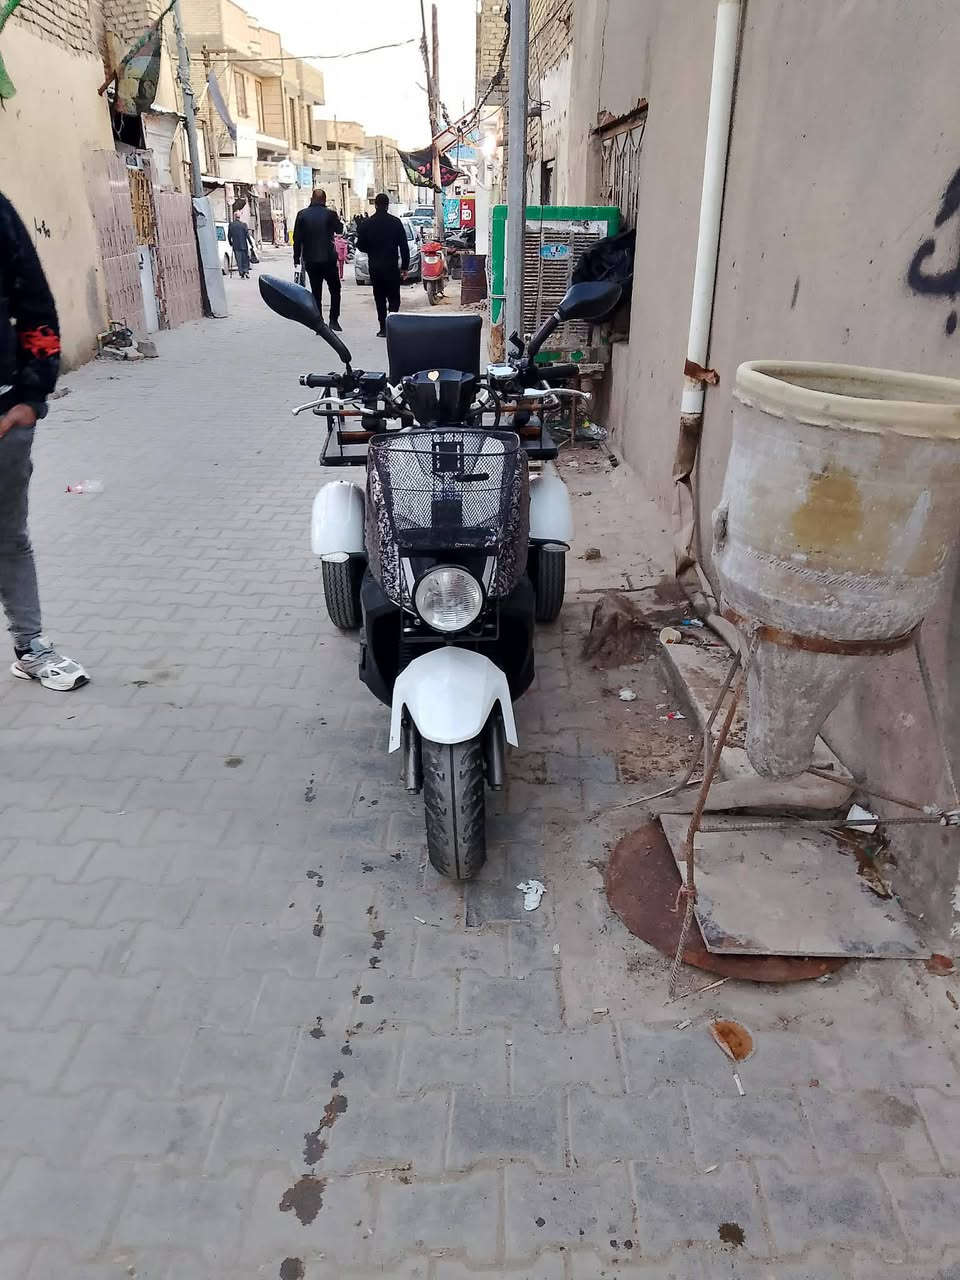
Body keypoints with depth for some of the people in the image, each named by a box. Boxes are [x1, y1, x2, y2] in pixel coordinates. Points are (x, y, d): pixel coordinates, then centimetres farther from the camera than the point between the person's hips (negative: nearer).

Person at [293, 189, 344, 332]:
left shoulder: (302, 214, -1)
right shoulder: (329, 214, -7)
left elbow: (297, 238, -1)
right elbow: (339, 229, 10)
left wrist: (296, 257, 7)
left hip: (310, 260, 2)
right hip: (328, 259, -2)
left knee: (316, 293, 8)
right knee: (335, 289, 11)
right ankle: (333, 320, 0)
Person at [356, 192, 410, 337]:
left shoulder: (367, 223, -2)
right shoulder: (396, 222, -3)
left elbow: (360, 245, 2)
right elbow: (404, 246, -3)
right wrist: (405, 265, 3)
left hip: (375, 267, 1)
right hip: (392, 266, -1)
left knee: (379, 298, 10)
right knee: (394, 297, 5)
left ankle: (383, 328, 7)